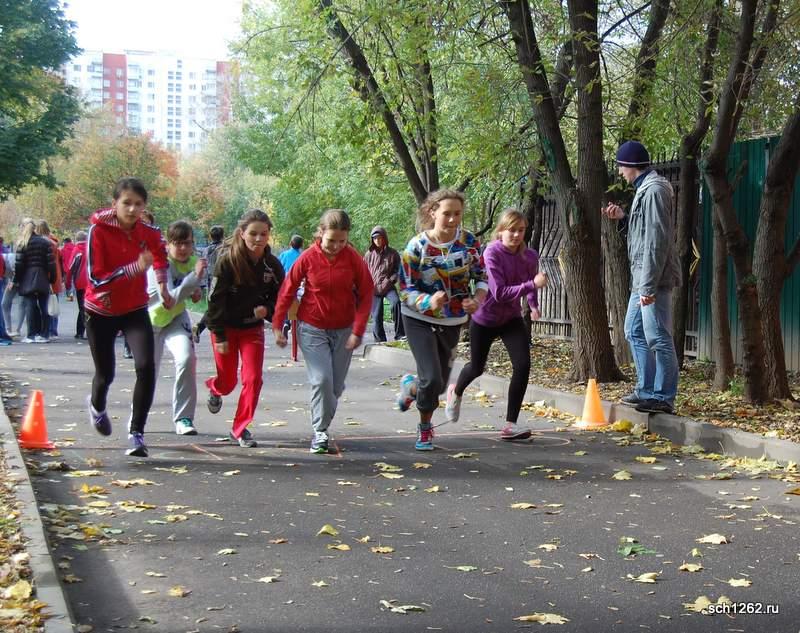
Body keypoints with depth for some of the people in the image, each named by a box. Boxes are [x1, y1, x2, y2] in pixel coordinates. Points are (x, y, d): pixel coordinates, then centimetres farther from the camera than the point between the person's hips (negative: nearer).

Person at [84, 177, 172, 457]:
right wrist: (135, 267, -36)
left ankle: (136, 433, -8)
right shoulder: (99, 231, -20)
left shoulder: (149, 233, -8)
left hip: (135, 310, 2)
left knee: (146, 366, -19)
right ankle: (97, 405, 49)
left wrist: (162, 285, 6)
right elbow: (96, 278, -27)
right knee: (106, 373, 11)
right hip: (101, 312, -2)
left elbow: (160, 255, 17)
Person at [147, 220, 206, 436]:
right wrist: (195, 277, -51)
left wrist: (195, 292, -9)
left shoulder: (193, 261, -8)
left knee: (187, 359, -21)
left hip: (177, 319, 3)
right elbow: (170, 299, -41)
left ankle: (183, 418, -11)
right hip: (152, 320, -3)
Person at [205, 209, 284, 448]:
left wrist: (266, 309, -20)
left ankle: (240, 428, 8)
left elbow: (278, 298, 4)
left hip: (253, 328, 2)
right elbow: (215, 298, -15)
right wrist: (219, 337, -14)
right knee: (228, 380, 9)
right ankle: (214, 388, 47)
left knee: (253, 379, -8)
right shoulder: (227, 260, -19)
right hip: (225, 327, -2)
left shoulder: (272, 265, -9)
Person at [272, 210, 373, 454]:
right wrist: (277, 325, -2)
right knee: (321, 380, -15)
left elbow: (366, 294, -4)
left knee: (336, 385, 7)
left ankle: (322, 426, 27)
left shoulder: (353, 257, -9)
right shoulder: (308, 257, -11)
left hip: (343, 330, 2)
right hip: (312, 329, -2)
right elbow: (288, 290, -2)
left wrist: (357, 330, -9)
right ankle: (320, 433, -5)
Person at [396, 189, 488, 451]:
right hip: (419, 320, -4)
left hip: (452, 321, 4)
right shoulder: (417, 246, -17)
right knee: (432, 379, -16)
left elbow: (482, 277, 0)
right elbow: (406, 290, -15)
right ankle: (425, 427, 16)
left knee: (440, 384, 10)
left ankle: (410, 387, 46)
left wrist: (477, 299, -22)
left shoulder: (469, 241, -8)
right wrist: (429, 302, -36)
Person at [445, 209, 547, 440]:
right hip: (484, 319, -3)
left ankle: (510, 425, -10)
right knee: (477, 367, 16)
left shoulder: (530, 256, -10)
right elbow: (500, 292, -32)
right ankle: (456, 391, 53)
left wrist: (533, 305, -7)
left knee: (523, 365, -18)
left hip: (511, 319, 3)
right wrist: (532, 285, -41)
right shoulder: (492, 253, -25)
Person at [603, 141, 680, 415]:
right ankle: (646, 390, 24)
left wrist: (649, 285, -23)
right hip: (642, 279, 11)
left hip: (654, 279, -11)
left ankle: (663, 398, 0)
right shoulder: (644, 189, 16)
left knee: (658, 338, -6)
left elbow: (657, 240, -21)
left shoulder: (654, 191, -15)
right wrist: (623, 217, 12)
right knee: (634, 333, 17)